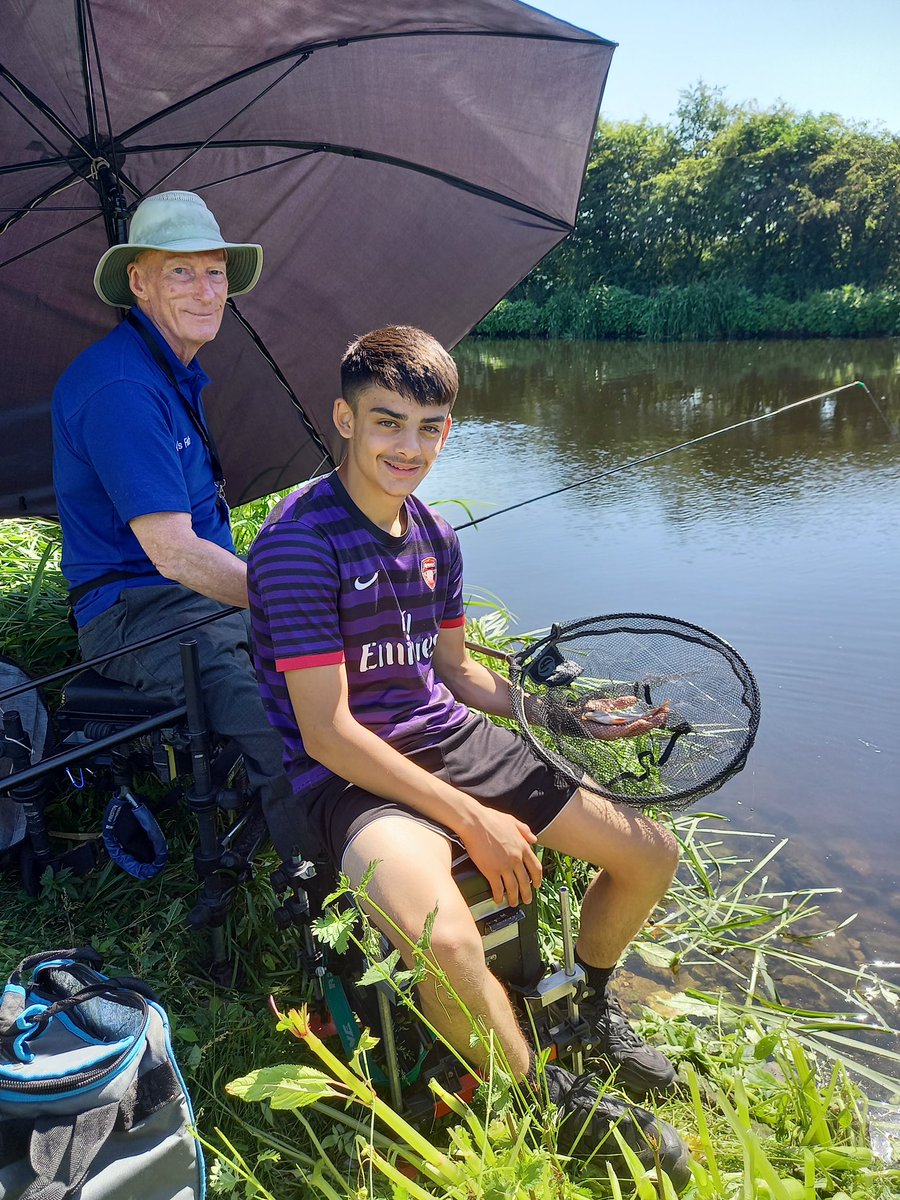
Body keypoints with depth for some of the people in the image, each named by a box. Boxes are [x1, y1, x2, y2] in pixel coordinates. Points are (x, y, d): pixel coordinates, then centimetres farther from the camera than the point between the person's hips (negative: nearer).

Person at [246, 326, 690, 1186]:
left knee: (651, 854, 4)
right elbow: (327, 735, -20)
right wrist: (471, 819, -18)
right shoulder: (298, 542, -17)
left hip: (452, 737, 8)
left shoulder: (436, 538, 8)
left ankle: (586, 1006, 35)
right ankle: (553, 1101, 0)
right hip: (349, 771, -7)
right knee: (446, 944, -35)